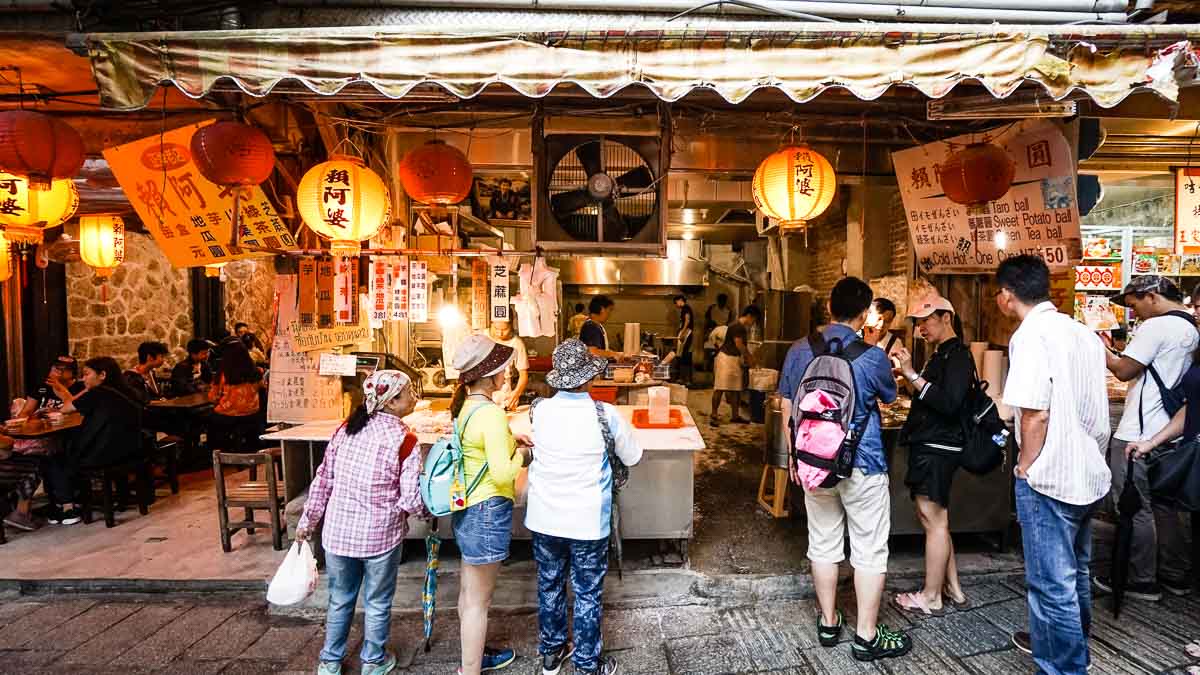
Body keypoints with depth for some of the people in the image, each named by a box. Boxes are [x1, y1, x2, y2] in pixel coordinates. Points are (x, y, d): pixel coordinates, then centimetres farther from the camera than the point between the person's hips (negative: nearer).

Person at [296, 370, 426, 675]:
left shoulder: (347, 428, -3)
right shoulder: (405, 440, -17)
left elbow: (323, 479, 3)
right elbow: (410, 501, -18)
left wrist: (308, 520, 15)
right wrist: (428, 511, 3)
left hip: (338, 531, 4)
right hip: (380, 535, -4)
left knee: (340, 600, 23)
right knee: (377, 603, 17)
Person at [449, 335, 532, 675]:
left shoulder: (465, 407, 5)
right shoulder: (491, 413, -23)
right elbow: (503, 472, -27)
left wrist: (510, 442, 8)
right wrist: (521, 454, -9)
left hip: (467, 509, 10)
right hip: (487, 512, -10)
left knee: (469, 590, 24)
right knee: (479, 600, 6)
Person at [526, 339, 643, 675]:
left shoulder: (539, 410, -11)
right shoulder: (606, 415, -19)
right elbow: (633, 458, -3)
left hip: (545, 518, 3)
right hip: (587, 521, -3)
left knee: (550, 585, 21)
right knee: (587, 593, 13)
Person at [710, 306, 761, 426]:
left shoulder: (743, 328, 14)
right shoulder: (736, 326, -16)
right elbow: (739, 345, -17)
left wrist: (750, 357, 9)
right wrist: (749, 358, -6)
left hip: (735, 360, 10)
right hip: (726, 358, -10)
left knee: (735, 388, 11)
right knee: (720, 388, -7)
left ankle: (735, 416, 18)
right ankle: (713, 415, -3)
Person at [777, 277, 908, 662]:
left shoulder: (798, 350, -3)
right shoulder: (872, 356, -14)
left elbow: (787, 410, 4)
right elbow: (890, 398, 8)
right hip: (862, 466, -4)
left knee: (823, 544, 15)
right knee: (869, 550, 9)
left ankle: (828, 623, 29)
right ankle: (867, 636, 19)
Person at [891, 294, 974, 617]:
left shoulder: (958, 356, -13)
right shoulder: (941, 355, 16)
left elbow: (949, 403, -24)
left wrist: (913, 374, -24)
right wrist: (909, 375, 7)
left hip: (937, 448, -10)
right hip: (927, 445, 10)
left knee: (934, 519, -1)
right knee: (935, 518, 15)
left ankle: (930, 597, 9)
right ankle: (953, 589, 26)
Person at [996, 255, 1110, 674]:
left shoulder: (1031, 336, -17)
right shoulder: (1083, 333, 9)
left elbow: (1036, 413, -22)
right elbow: (1096, 410, 14)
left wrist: (1024, 468, -9)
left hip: (1049, 478, -9)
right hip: (1089, 474, 9)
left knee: (1053, 584, 2)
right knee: (1074, 571, 24)